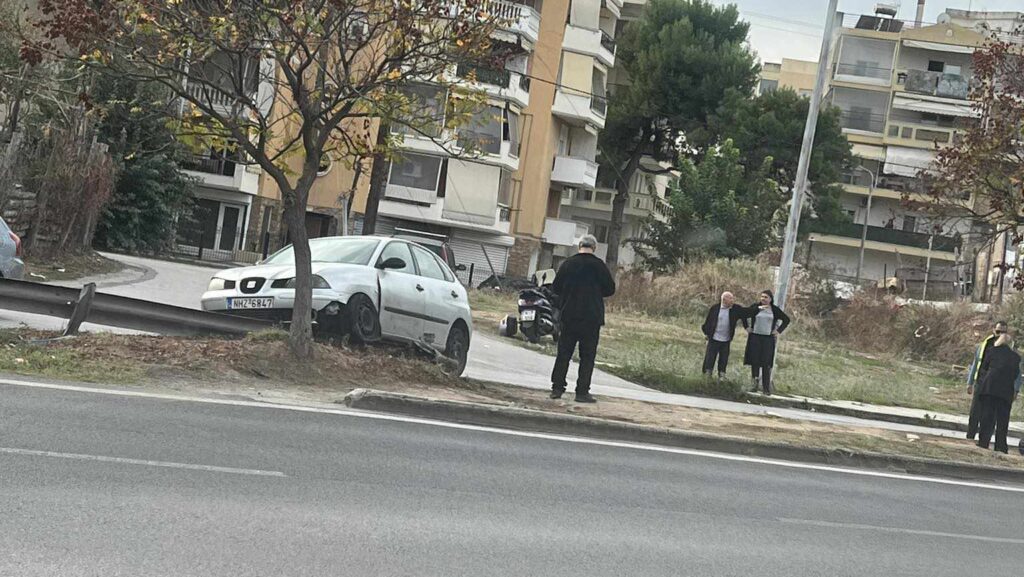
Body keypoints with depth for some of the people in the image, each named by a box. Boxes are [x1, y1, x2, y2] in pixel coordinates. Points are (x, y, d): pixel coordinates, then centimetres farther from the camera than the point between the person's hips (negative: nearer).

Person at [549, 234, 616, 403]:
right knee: (587, 356, 1)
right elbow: (610, 289, -2)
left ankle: (557, 388, 8)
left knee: (564, 354, 9)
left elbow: (556, 288, 8)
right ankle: (582, 391, -1)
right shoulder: (598, 265, -7)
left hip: (569, 315, 3)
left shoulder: (568, 264, 2)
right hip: (591, 318, -3)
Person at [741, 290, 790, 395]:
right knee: (754, 362, -1)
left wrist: (778, 331, 5)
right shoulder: (755, 307, 2)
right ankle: (754, 384, 6)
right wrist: (747, 327, 6)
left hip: (768, 339, -1)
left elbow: (786, 320, 13)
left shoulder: (775, 310, 2)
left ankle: (766, 387, -3)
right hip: (754, 337, 1)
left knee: (766, 364, -4)